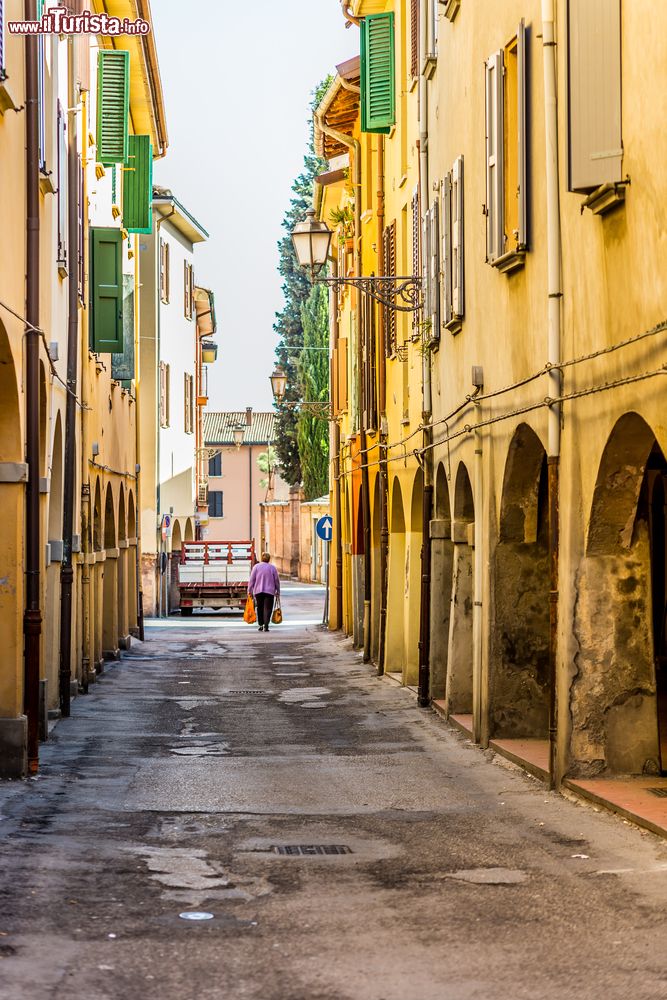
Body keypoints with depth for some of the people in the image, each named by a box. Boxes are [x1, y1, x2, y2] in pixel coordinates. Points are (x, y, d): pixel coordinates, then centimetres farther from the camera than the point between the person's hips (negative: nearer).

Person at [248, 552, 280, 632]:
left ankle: (261, 625, 15)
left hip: (258, 591, 1)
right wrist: (278, 591, 17)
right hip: (269, 591, -1)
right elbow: (277, 580, 7)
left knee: (260, 608, 13)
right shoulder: (272, 567, 2)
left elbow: (252, 580, 0)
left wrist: (250, 590, 5)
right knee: (267, 609, -3)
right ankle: (266, 625, -17)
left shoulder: (256, 566, 1)